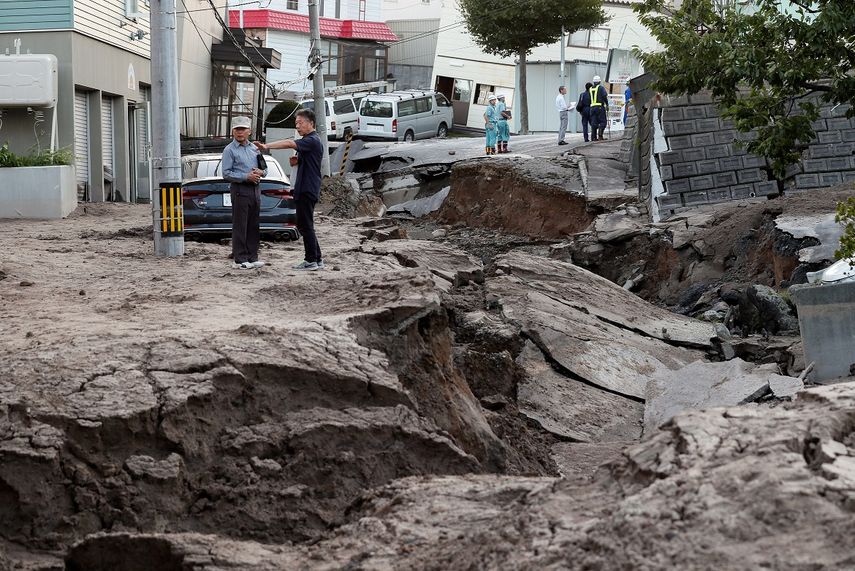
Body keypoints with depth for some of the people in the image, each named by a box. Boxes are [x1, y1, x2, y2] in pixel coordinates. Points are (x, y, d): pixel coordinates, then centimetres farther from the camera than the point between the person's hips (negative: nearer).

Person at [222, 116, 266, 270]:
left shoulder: (254, 148, 15)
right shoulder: (230, 150, -4)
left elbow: (265, 168, 21)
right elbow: (226, 173, -12)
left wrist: (261, 172, -3)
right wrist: (246, 177, -18)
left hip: (255, 189, 6)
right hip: (240, 189, -6)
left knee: (254, 225, 9)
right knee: (240, 226, -5)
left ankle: (252, 257, 15)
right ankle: (239, 259, -3)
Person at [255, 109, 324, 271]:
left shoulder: (312, 141, -15)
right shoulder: (308, 141, 18)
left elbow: (289, 143, -30)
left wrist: (266, 146, -37)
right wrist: (296, 161, 9)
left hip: (307, 189, -10)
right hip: (303, 189, 10)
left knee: (306, 225, -6)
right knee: (304, 225, 13)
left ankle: (311, 261, -1)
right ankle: (317, 259, 16)